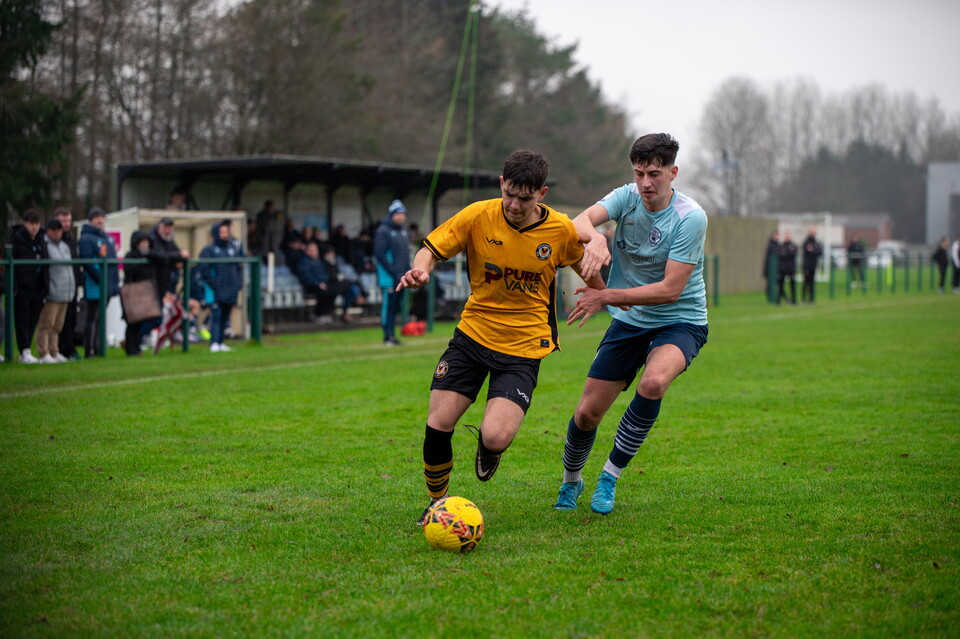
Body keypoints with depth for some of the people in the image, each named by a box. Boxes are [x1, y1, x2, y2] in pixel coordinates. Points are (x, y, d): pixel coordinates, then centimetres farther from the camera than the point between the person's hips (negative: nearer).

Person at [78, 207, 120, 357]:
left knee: (99, 318, 12)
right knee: (92, 319, -5)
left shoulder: (108, 238, 18)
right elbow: (87, 263, -17)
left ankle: (96, 349, 16)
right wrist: (100, 280, -19)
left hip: (107, 288, 8)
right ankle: (89, 351, -2)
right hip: (94, 287, -8)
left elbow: (113, 262, 20)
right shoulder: (86, 239, -9)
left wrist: (115, 282, 11)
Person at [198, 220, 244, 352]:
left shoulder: (235, 247, 13)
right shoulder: (209, 250, -4)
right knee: (216, 316, -12)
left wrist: (239, 284, 7)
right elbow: (204, 270, -7)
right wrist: (213, 285, -12)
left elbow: (239, 267, 18)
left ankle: (220, 343, 17)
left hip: (231, 290, 5)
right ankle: (214, 343, -16)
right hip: (216, 291, -5)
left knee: (225, 317, 10)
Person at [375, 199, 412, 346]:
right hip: (389, 277, -8)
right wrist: (392, 271, -17)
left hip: (401, 277, 8)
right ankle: (388, 336, -6)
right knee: (388, 305, -7)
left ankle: (392, 335, 14)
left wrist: (408, 271, 11)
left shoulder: (404, 232, 18)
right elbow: (380, 254, -14)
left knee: (395, 306, 9)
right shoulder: (383, 231, -8)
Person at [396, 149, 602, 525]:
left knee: (495, 438, -20)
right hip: (472, 334, 2)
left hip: (524, 346, -1)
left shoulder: (561, 230, -8)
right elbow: (432, 249, -3)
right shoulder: (477, 216, -10)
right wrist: (420, 270, -24)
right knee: (437, 426, -8)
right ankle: (437, 501, 20)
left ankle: (488, 446, 21)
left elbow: (584, 266, 13)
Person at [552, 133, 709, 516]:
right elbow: (580, 221, -25)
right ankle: (570, 483, 31)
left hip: (680, 322, -4)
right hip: (629, 321, 4)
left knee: (654, 382, -35)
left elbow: (671, 289, -23)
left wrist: (607, 296, -25)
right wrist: (595, 237, -49)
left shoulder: (690, 217, -19)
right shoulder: (627, 197, -6)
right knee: (587, 412, 0)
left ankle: (610, 476, -16)